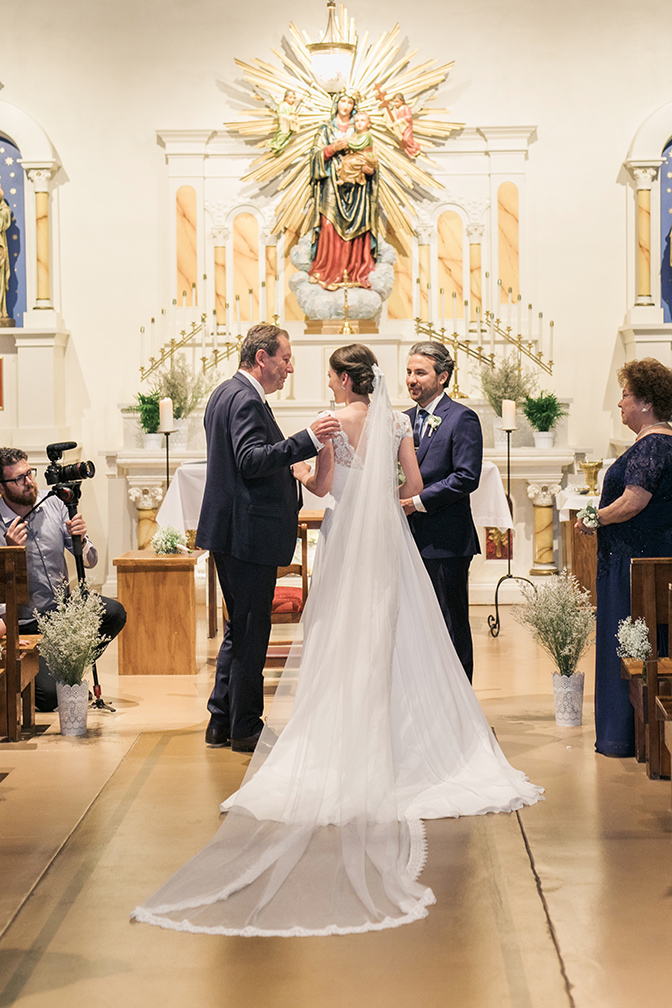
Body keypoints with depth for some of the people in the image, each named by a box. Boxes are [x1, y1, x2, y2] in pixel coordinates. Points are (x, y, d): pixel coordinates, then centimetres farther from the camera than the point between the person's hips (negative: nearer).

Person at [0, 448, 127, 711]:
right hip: (27, 624, -5)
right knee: (48, 696, -22)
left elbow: (90, 561, 2)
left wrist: (80, 540, -20)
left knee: (114, 612, -24)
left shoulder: (52, 504, -1)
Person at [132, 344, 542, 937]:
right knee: (395, 629, 8)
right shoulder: (396, 421, 4)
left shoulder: (336, 422, -7)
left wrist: (299, 473, 17)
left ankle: (345, 737, 5)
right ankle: (402, 734, 9)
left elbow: (322, 485, -4)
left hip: (345, 534, -3)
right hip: (389, 535, 3)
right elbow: (414, 482, 3)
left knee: (344, 632, 3)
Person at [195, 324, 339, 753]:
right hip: (249, 532, -11)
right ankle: (245, 728, 6)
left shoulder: (225, 392, 17)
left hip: (231, 531, 11)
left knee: (241, 629, 16)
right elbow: (252, 461, -28)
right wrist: (308, 440, -33)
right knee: (251, 631, -2)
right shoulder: (246, 399, -16)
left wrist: (287, 471, 27)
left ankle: (222, 723, 21)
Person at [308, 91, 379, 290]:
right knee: (330, 227, -10)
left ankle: (355, 271, 0)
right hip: (332, 185, -1)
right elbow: (316, 155, 3)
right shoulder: (326, 129, 9)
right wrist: (332, 149, -14)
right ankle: (329, 273, -6)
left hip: (355, 186, 1)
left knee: (355, 228, -4)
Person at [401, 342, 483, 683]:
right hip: (411, 539, 7)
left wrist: (418, 501, -17)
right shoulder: (406, 419, 15)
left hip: (445, 540, -7)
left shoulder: (462, 418, -7)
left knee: (452, 626, 1)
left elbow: (466, 477, -15)